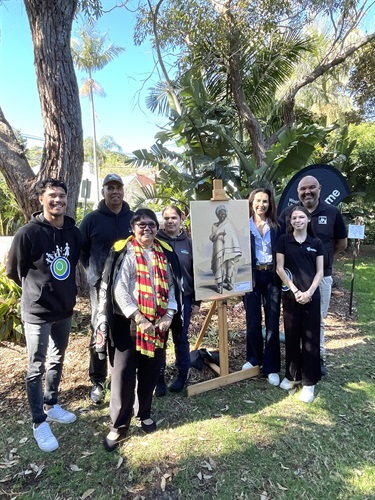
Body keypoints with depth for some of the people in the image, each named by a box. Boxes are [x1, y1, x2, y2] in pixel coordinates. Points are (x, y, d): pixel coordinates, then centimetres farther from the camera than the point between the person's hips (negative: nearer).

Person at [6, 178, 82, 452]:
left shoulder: (74, 232, -3)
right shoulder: (28, 233, -17)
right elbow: (14, 271, -5)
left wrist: (66, 292, 12)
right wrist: (37, 290, 6)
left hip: (65, 309, 5)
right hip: (37, 312, -5)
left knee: (57, 361, 20)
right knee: (36, 367, 8)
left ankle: (51, 405, 41)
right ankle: (39, 423, 25)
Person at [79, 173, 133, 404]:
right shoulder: (91, 219, -1)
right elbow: (82, 250, 7)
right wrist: (95, 271, 4)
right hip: (101, 285, -2)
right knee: (99, 334, 6)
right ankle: (98, 382, 22)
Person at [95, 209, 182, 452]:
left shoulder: (165, 253, 8)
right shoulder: (125, 252, -7)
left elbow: (172, 285, 7)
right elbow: (119, 289, -14)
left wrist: (169, 315, -5)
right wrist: (139, 318, -19)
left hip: (158, 323, 5)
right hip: (128, 322, -4)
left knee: (150, 372, 16)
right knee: (124, 374, 3)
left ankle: (144, 413, 38)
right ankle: (119, 426, 22)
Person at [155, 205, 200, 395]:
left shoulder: (188, 243, 3)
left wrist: (196, 300, 3)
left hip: (183, 298, 1)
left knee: (181, 338, 13)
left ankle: (182, 375, 29)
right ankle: (159, 378, 22)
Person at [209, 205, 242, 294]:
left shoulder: (229, 224, 10)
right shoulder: (215, 225, 12)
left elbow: (234, 238, 4)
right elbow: (211, 238, 4)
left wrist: (237, 250, -7)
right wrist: (219, 234, -15)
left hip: (229, 249, 1)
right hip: (219, 249, 0)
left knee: (230, 265, -8)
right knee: (219, 265, -13)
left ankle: (229, 283, 5)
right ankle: (219, 285, -14)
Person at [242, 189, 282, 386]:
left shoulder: (276, 226, 5)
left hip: (272, 276, 1)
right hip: (251, 276, -1)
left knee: (272, 322, 5)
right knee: (253, 321, 9)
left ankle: (271, 367, 18)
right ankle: (253, 358, 30)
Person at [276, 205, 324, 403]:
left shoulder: (316, 243, 5)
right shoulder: (284, 240, 1)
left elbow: (319, 272, 3)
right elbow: (280, 269, -3)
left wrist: (309, 292, -10)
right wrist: (295, 290, -9)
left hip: (312, 296, 1)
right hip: (290, 295, 0)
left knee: (311, 338, 4)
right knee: (292, 336, 9)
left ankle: (309, 382, 16)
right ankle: (292, 375, 26)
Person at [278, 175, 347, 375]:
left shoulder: (332, 212, 1)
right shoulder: (288, 213, 0)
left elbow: (341, 243, 11)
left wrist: (323, 256, 9)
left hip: (321, 276, 0)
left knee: (318, 319, 12)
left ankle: (318, 357, 29)